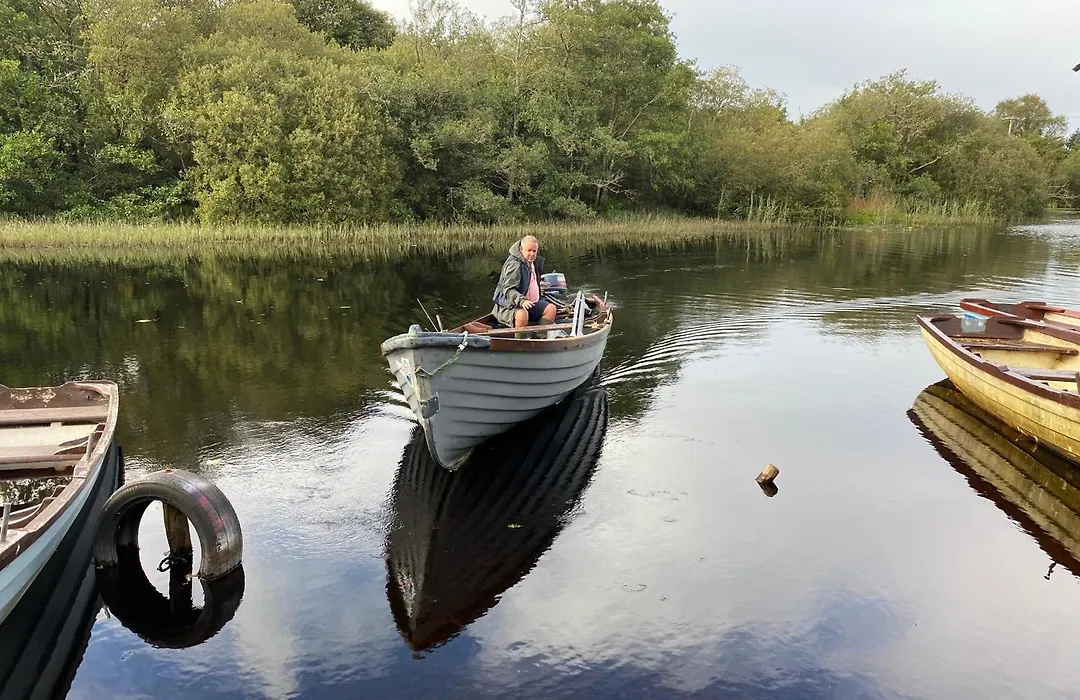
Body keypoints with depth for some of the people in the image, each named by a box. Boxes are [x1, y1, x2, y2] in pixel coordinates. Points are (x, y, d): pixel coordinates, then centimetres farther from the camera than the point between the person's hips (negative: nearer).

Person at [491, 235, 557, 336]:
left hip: (530, 303, 9)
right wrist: (521, 301, -42)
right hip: (509, 305, -9)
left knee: (551, 308, -4)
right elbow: (508, 290, -28)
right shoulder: (514, 264, -18)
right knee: (522, 314, -39)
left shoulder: (536, 262, 12)